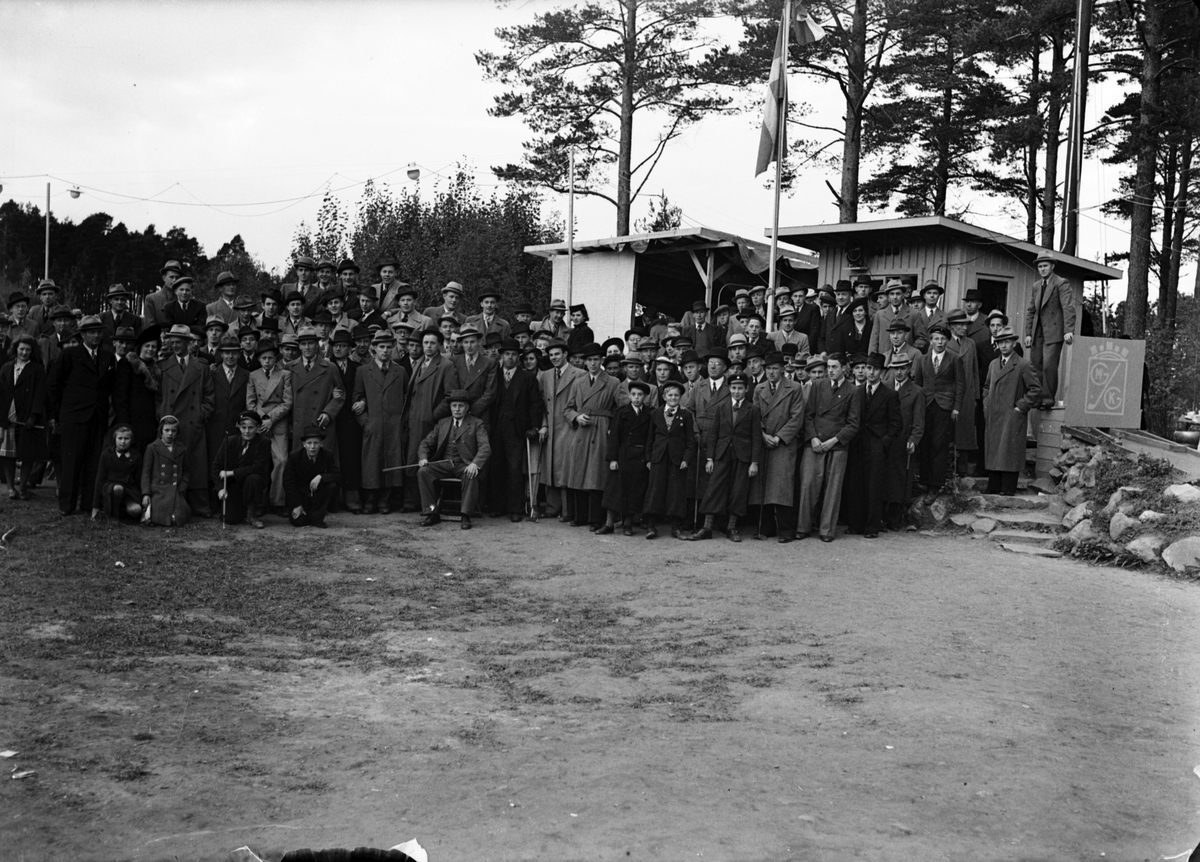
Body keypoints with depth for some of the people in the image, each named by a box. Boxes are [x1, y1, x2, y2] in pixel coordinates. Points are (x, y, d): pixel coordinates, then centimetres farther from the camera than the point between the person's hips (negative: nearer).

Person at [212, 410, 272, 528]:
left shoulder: (263, 443, -11)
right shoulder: (229, 441, -4)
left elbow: (258, 468, -21)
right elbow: (217, 466, -2)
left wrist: (231, 473, -24)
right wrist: (221, 488, -16)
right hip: (232, 486, 2)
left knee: (254, 479, -37)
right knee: (230, 519, -13)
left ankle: (254, 515, -15)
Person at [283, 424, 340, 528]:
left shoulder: (327, 455, -12)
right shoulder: (294, 456, -15)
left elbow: (338, 476, -16)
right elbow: (288, 482, -10)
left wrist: (321, 476, -36)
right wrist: (297, 505, -14)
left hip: (317, 492, 1)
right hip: (300, 493, -1)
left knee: (332, 486, -29)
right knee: (298, 521, -21)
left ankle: (316, 517, -12)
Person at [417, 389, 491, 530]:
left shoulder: (476, 424, 6)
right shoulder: (442, 423, 19)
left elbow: (485, 447, -7)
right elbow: (426, 443, 20)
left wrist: (475, 463, -27)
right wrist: (423, 457, -3)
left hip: (464, 465, -4)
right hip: (443, 464, 4)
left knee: (471, 476, -37)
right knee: (423, 472, -22)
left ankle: (466, 516, -31)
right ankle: (432, 513, -16)